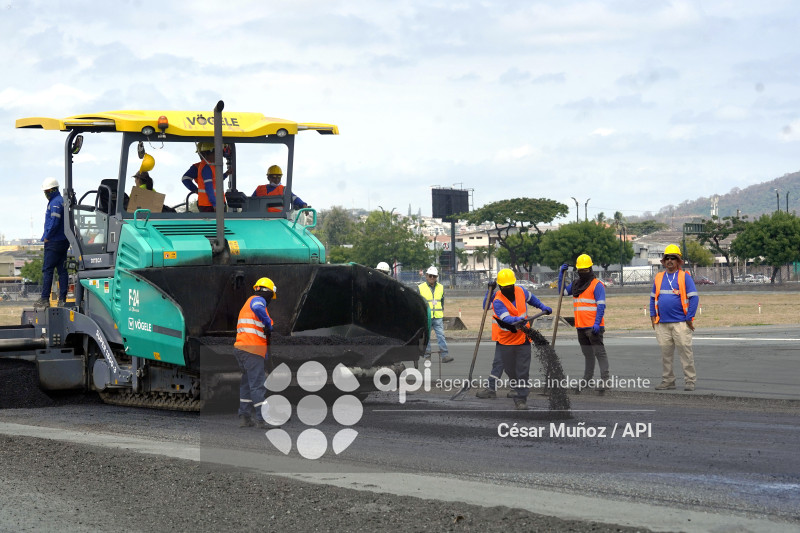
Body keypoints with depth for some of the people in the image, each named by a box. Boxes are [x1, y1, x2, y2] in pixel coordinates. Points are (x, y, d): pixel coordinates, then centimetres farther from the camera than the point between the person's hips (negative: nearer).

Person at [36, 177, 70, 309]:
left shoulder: (55, 203, -14)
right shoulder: (62, 201, 17)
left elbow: (54, 223, -22)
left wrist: (47, 237, -11)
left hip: (54, 242, -10)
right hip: (63, 241, 10)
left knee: (47, 270, -7)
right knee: (62, 270, 7)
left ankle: (45, 299, -9)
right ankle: (62, 299, 7)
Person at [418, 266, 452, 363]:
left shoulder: (441, 288, 12)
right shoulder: (421, 288, 3)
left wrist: (442, 315, 17)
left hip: (438, 317, 2)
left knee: (441, 335, -8)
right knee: (426, 337, 3)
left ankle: (444, 355, -12)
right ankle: (427, 355, 10)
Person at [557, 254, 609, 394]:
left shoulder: (597, 285, -8)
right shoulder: (576, 285, 16)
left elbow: (601, 305, -13)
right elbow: (562, 291, 26)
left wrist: (597, 323, -22)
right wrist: (561, 274, 14)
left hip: (593, 326, -8)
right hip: (580, 326, 8)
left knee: (599, 352, -10)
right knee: (587, 354, 15)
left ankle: (604, 378, -12)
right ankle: (587, 378, 22)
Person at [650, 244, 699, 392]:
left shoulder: (684, 277, -2)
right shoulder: (659, 278, 13)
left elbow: (694, 297, -4)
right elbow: (653, 297, 20)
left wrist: (689, 318, -9)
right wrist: (653, 315, 10)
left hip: (680, 323, -5)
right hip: (663, 323, 5)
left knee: (685, 351, -4)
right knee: (665, 352, 8)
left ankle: (690, 381, 0)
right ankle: (667, 381, 15)